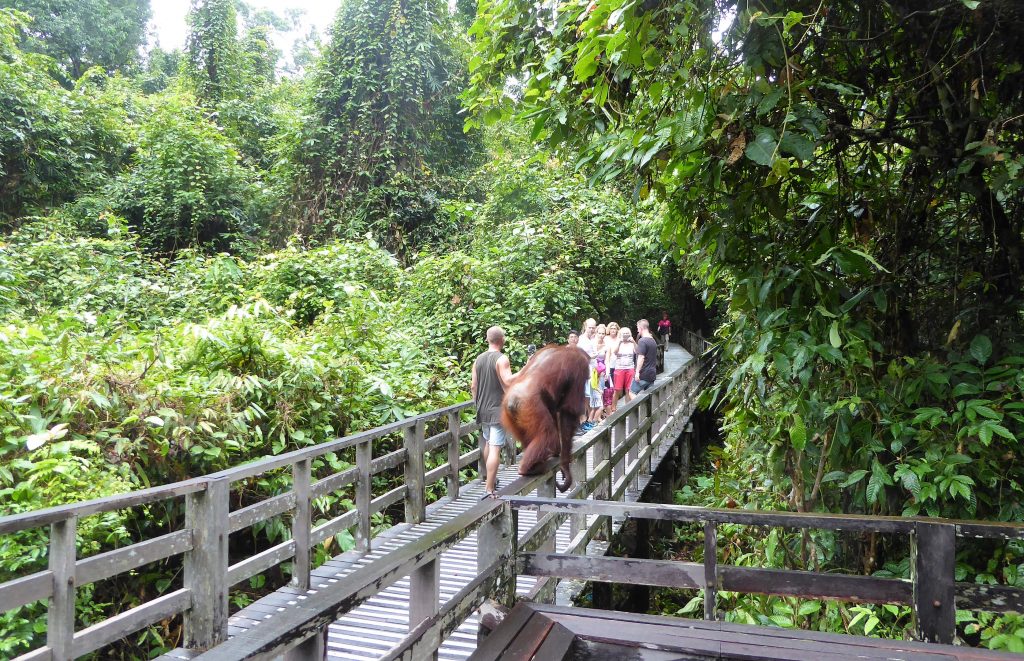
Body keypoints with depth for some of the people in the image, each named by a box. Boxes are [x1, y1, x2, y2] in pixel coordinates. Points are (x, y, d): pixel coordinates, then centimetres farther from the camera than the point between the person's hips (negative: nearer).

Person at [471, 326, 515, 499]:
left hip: (483, 409, 7)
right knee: (495, 449, -7)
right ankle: (489, 490, -11)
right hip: (498, 409, -7)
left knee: (488, 443, 24)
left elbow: (473, 386, 11)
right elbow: (508, 381, -23)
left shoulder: (479, 359, 7)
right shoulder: (501, 359, -13)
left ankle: (490, 479, 38)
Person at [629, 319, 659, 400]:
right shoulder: (653, 340, 14)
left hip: (643, 374, -8)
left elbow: (641, 357, -21)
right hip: (652, 374, 9)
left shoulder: (642, 341, -14)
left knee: (632, 393, -3)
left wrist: (637, 372, -20)